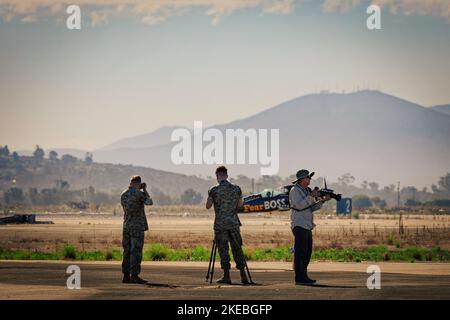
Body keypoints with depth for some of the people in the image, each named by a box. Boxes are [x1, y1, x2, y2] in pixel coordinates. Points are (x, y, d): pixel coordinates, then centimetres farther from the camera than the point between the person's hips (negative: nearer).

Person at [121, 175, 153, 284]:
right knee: (136, 252, -6)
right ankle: (134, 276, -9)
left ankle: (126, 276, 7)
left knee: (127, 252, 8)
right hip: (137, 226, -7)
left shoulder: (123, 194, 9)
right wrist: (144, 190, 14)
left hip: (126, 226, 7)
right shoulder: (138, 193, -12)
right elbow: (149, 202, 2)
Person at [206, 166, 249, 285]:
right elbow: (240, 205, 10)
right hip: (234, 223, 3)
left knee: (223, 249, 2)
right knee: (237, 248, 8)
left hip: (220, 224, -3)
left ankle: (227, 276, 0)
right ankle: (243, 276, 4)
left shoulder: (214, 190, -8)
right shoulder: (236, 189, 1)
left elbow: (208, 206, -2)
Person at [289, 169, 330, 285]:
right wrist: (311, 196, -20)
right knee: (300, 251, -11)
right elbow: (299, 205, -22)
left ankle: (304, 276, 15)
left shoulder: (307, 190, 17)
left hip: (307, 226, 9)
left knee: (307, 252, 10)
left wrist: (322, 200, 3)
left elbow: (312, 208, 16)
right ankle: (299, 278, -11)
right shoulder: (294, 190, -9)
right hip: (299, 225, -9)